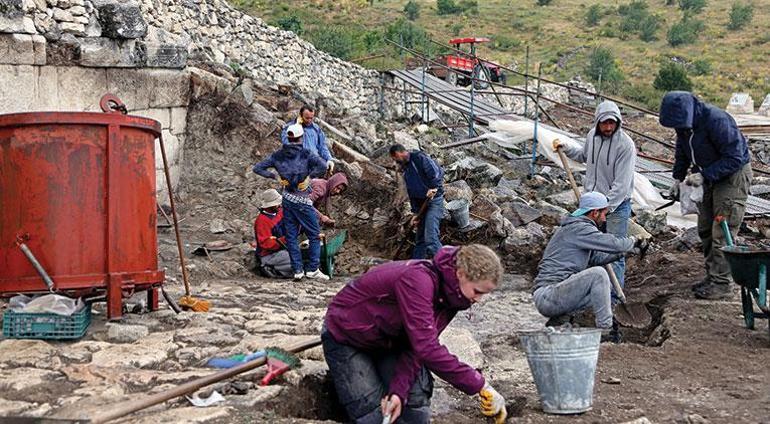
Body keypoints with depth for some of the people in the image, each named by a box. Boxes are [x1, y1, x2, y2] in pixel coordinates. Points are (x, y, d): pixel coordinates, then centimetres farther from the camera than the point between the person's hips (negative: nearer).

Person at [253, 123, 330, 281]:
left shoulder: (278, 155, 3)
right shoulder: (305, 154, -11)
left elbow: (258, 168, 5)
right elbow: (323, 166, -25)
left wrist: (275, 176, 3)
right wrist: (310, 175, -12)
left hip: (287, 199, 5)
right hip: (303, 200, -5)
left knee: (291, 236, 11)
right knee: (315, 235, 7)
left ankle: (297, 270, 11)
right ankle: (312, 270, 6)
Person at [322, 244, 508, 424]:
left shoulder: (450, 294, -11)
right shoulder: (418, 279, -36)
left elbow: (416, 347, -16)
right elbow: (427, 348, -42)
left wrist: (399, 391, -31)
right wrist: (480, 386, -38)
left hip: (388, 340, 7)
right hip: (345, 337, -6)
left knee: (416, 409, -9)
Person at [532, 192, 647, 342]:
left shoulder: (577, 227, 22)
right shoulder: (578, 228, -12)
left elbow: (595, 258, 31)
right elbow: (614, 244, -18)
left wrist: (621, 252, 22)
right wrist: (635, 241, 4)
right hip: (546, 295, -11)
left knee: (604, 287, 16)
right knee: (598, 274, -21)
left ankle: (556, 321, 13)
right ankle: (605, 330, -14)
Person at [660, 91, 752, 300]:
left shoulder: (717, 120, -29)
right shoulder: (683, 123, -5)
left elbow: (735, 158, -27)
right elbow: (682, 153, 13)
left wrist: (704, 176, -29)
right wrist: (678, 178, 2)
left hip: (734, 175, -8)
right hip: (710, 176, 8)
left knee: (722, 232, -10)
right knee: (705, 230, 11)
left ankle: (721, 284, -4)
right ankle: (712, 276, 21)